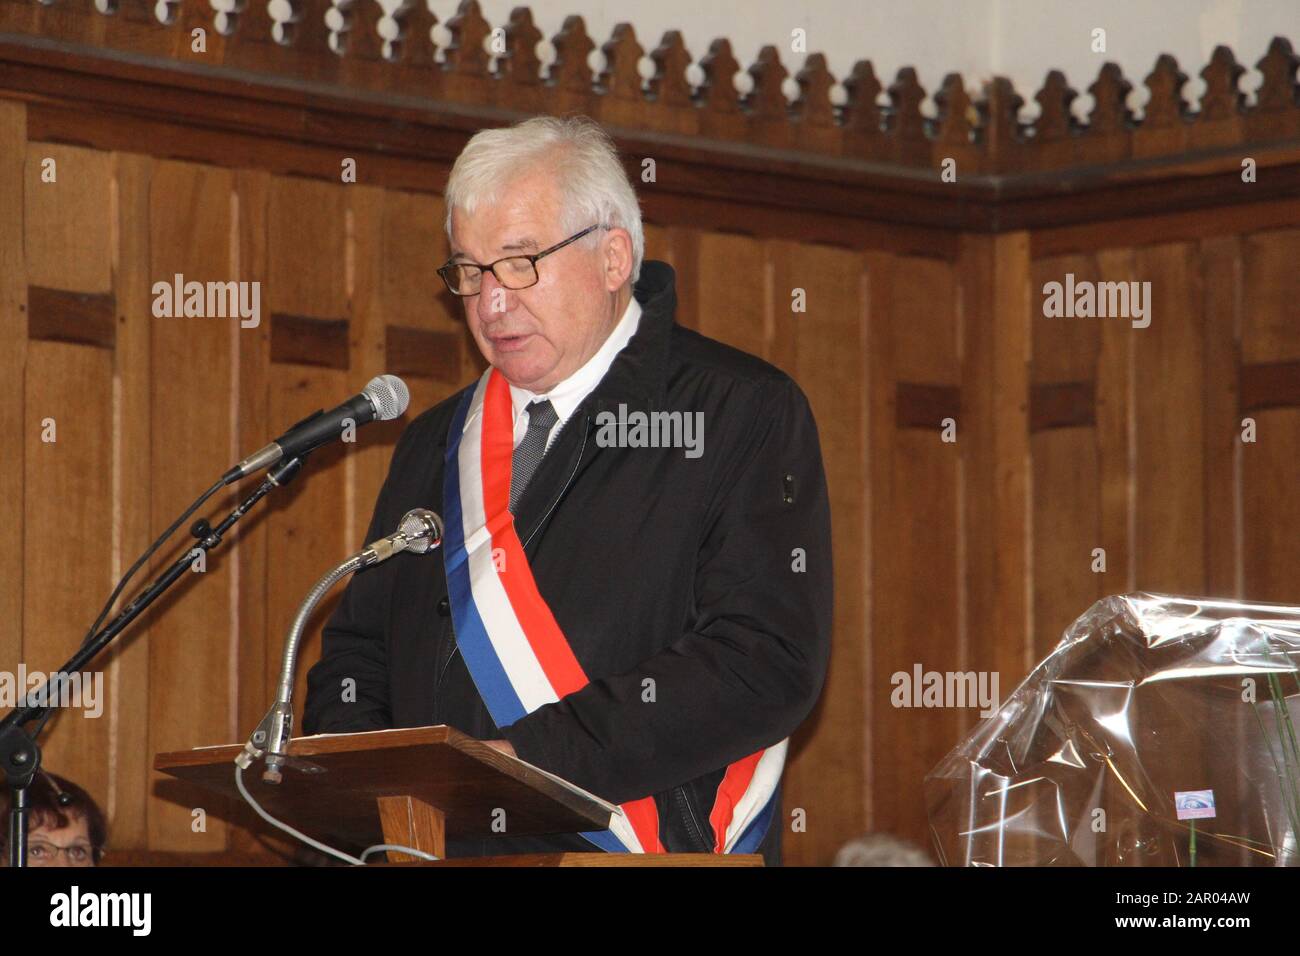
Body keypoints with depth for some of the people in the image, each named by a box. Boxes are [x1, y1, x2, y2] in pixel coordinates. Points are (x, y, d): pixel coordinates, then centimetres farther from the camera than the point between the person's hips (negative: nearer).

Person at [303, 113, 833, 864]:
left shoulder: (745, 415, 2)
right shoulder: (438, 444, 20)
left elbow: (766, 663, -10)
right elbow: (357, 654, 23)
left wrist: (530, 756, -16)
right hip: (435, 847, 4)